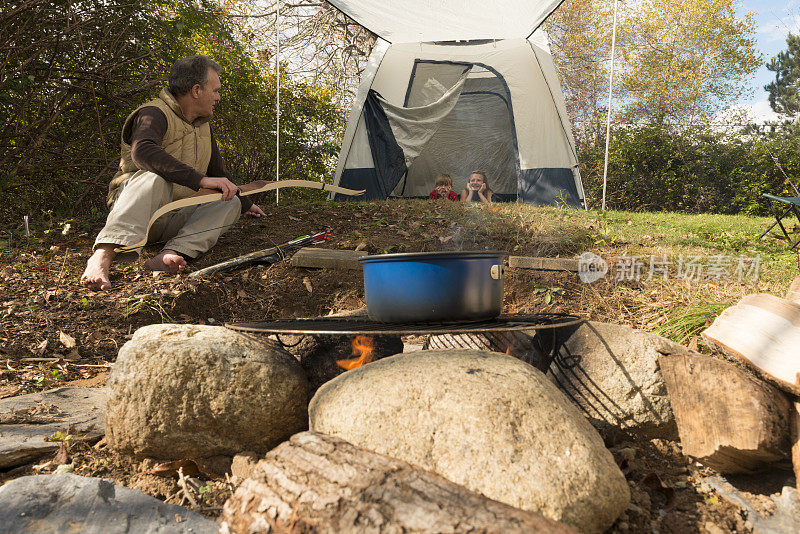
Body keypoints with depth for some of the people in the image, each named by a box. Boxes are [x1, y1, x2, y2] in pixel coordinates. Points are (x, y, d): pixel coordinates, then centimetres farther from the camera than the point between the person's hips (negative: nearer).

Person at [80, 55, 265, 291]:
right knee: (155, 177, -36)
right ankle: (102, 255, -49)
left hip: (175, 219, 8)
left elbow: (218, 172, 31)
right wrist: (200, 179, -40)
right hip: (133, 206, -7)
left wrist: (245, 205, 39)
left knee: (231, 203, -11)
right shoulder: (154, 113, -11)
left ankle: (172, 254, -34)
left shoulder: (204, 127, 17)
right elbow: (142, 152, -34)